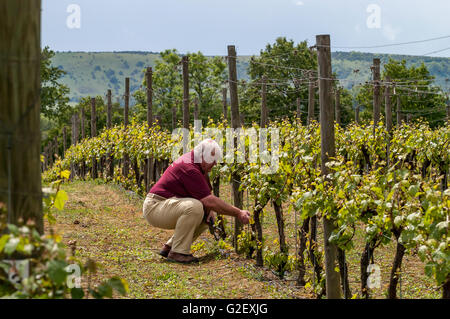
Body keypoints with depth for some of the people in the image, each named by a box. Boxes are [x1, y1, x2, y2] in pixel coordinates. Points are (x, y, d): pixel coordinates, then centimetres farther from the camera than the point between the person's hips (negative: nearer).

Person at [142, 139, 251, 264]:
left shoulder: (198, 166, 8)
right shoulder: (189, 168, -24)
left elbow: (206, 195, 18)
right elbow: (209, 201, -26)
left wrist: (209, 210, -4)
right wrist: (238, 213, -22)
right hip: (155, 207, -10)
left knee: (206, 216, 8)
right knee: (194, 207, -32)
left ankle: (169, 247, 10)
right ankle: (177, 252, -20)